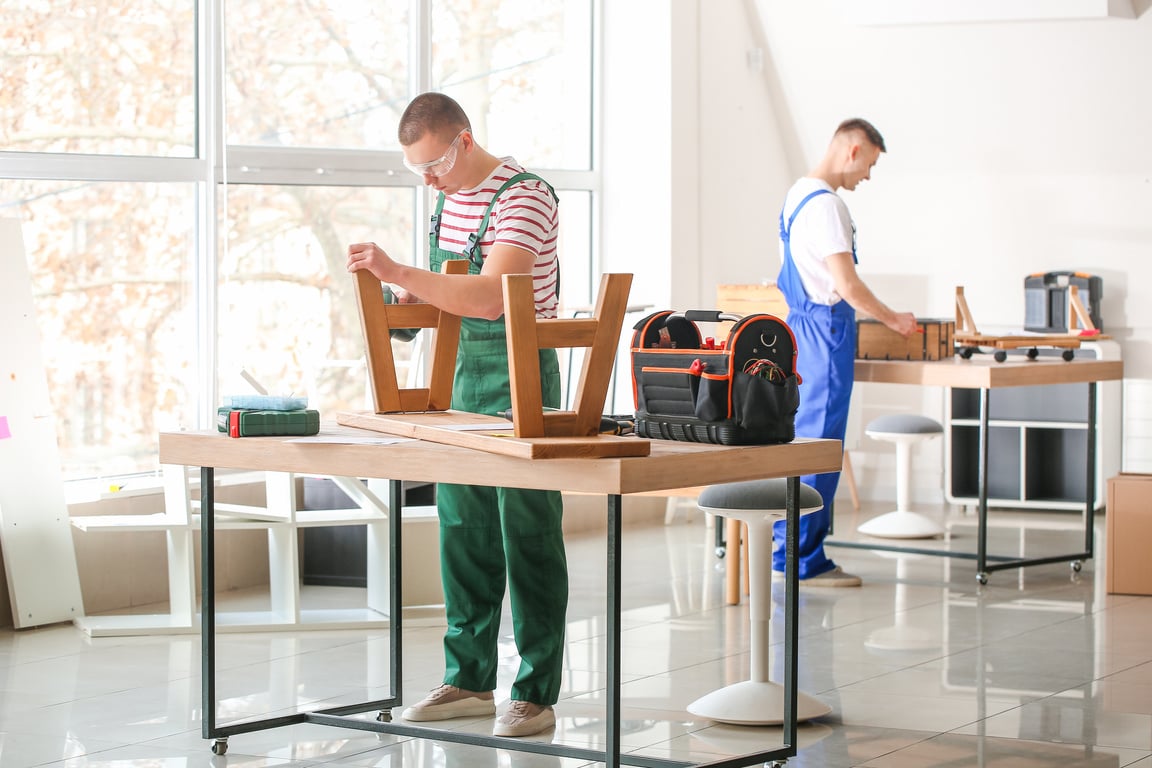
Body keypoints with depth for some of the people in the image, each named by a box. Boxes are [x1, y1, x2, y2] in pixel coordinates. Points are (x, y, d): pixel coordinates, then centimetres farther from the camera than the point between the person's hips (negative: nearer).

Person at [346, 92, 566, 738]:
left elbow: (490, 297, -28)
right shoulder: (449, 196, 10)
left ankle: (536, 693, 1)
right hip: (461, 379, 8)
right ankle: (471, 679, 19)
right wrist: (412, 302, 0)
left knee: (527, 540, -4)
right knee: (463, 534, 11)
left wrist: (400, 272, -32)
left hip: (519, 380, -8)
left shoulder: (524, 197, -17)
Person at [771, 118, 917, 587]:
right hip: (825, 326, -11)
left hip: (802, 325, 11)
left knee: (801, 440, 12)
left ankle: (787, 550, 17)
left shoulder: (798, 194, 15)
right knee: (820, 443, -7)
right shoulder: (824, 204, -17)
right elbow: (847, 285, -20)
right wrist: (894, 320, -6)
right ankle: (803, 561, -5)